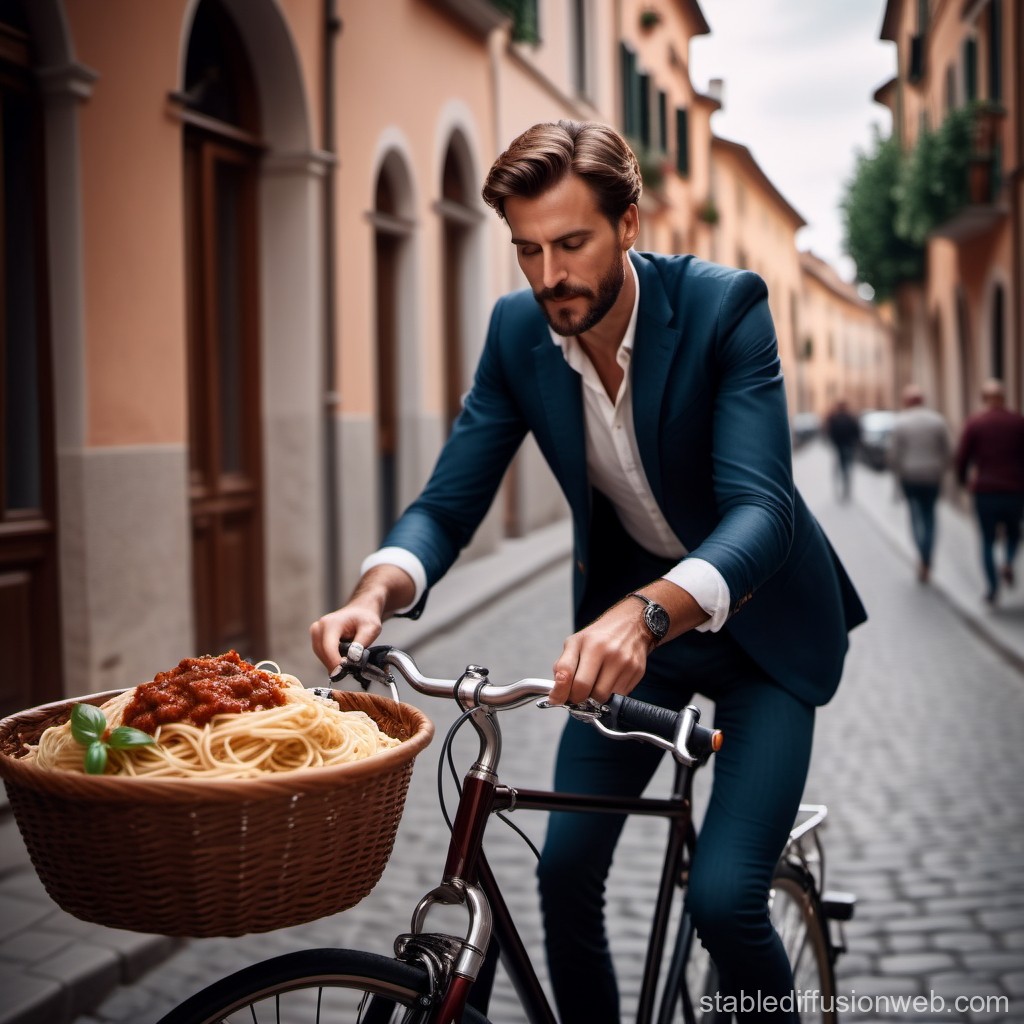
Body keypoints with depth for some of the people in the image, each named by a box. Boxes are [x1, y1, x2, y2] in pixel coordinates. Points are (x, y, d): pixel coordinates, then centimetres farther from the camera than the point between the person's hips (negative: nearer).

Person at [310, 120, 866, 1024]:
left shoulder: (724, 305, -23)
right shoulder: (517, 329, -11)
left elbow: (761, 510, -34)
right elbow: (448, 502, -11)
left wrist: (645, 613, -53)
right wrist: (377, 593, -33)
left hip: (758, 618, -4)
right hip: (626, 618, 4)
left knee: (723, 898, -13)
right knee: (566, 872, 0)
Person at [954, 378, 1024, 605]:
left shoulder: (974, 422, -4)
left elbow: (961, 457, -4)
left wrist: (963, 479, 14)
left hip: (985, 490, -1)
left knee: (988, 539, 9)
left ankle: (992, 588, 2)